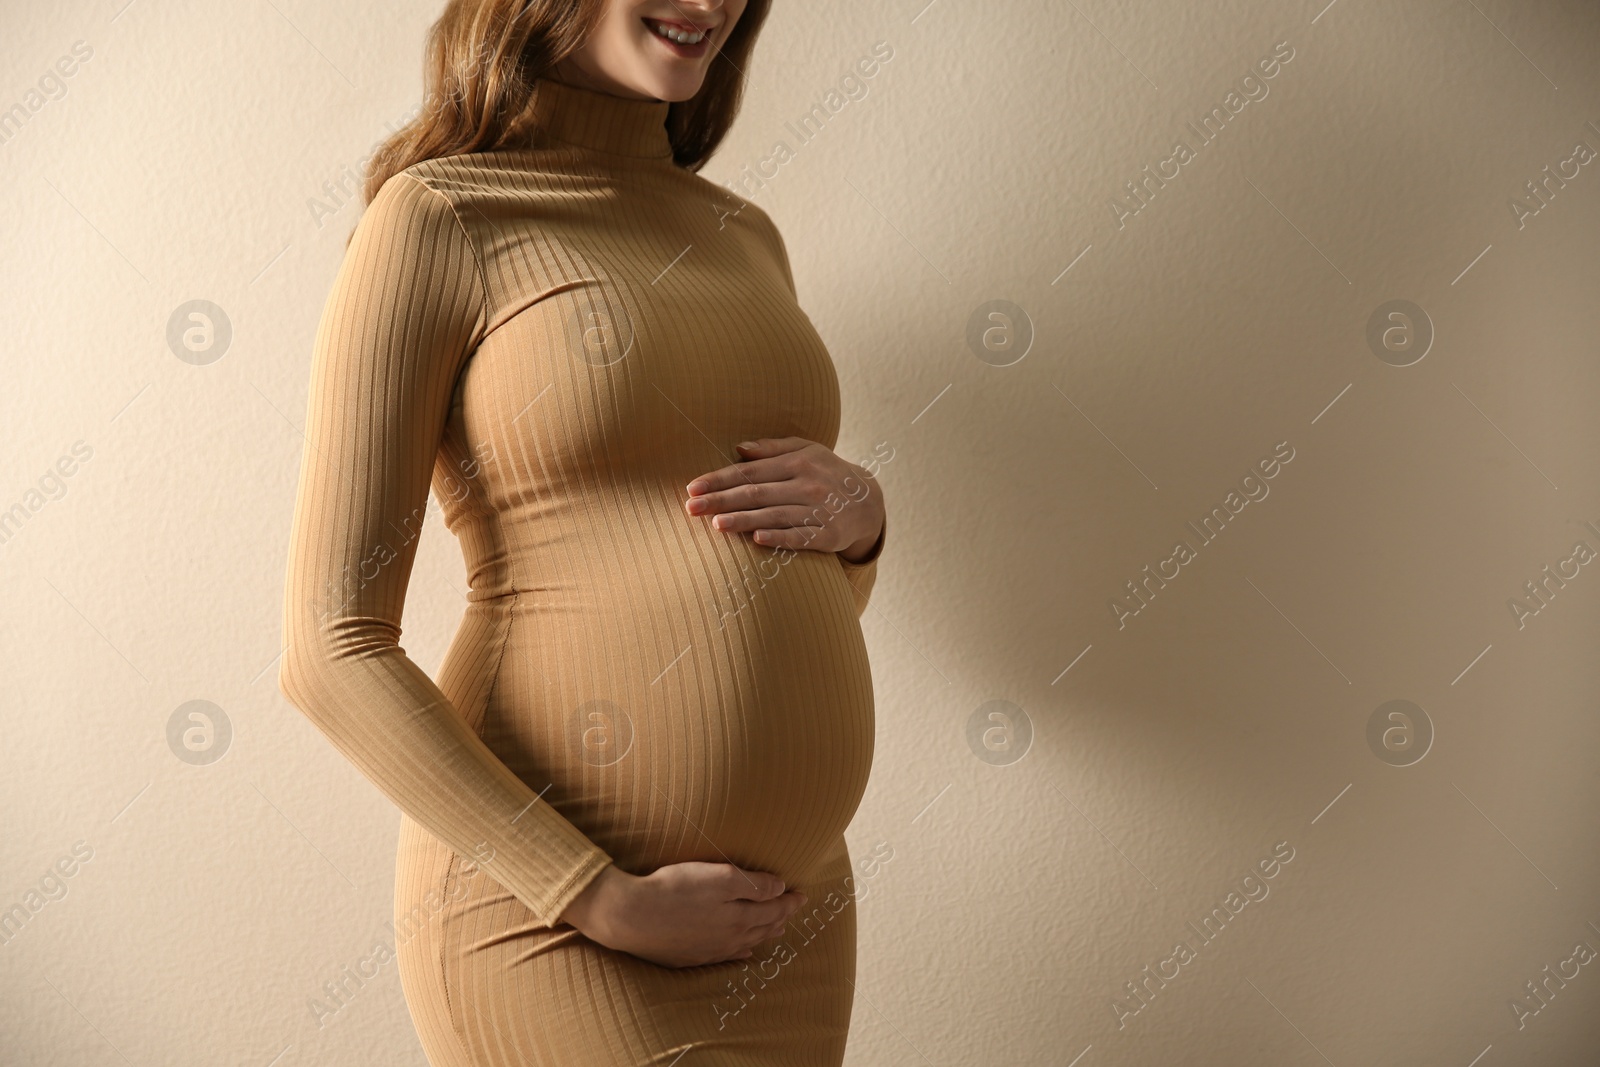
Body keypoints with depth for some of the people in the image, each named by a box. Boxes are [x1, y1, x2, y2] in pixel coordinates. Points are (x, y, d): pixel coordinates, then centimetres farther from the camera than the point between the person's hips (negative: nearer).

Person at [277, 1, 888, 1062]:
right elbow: (332, 653, -11)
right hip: (553, 920, -6)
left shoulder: (745, 237, 13)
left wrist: (858, 513, -1)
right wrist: (607, 903, -14)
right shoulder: (435, 218, -6)